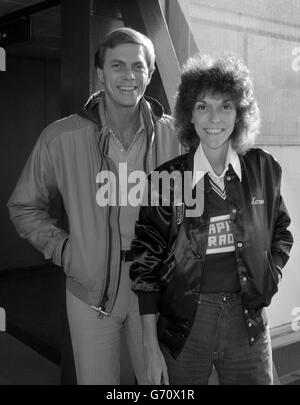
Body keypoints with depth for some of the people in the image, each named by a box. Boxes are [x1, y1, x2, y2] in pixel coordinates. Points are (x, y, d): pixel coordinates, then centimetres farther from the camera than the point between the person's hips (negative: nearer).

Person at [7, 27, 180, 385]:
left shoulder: (172, 135, -6)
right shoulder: (61, 137, -10)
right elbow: (24, 207, 4)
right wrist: (62, 249, -6)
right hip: (90, 292, -1)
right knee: (95, 379, 15)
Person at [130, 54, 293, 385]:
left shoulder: (263, 169, -1)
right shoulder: (167, 178, -8)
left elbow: (281, 232, 15)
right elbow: (146, 262, -6)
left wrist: (268, 280, 1)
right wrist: (151, 346, -6)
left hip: (248, 322, 2)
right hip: (182, 324, -2)